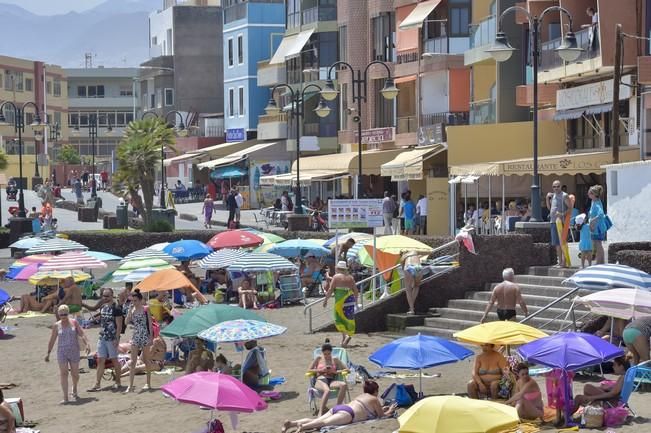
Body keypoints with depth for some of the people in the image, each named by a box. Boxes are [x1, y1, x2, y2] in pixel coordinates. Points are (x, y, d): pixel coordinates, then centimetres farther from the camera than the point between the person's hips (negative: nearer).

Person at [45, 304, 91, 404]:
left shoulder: (74, 323, 2)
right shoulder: (56, 326, 2)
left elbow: (82, 334, -4)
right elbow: (52, 340, 7)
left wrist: (87, 344, -19)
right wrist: (48, 353, 6)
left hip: (74, 352, 0)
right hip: (62, 352, 0)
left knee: (75, 374, 7)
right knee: (63, 374, -9)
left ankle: (74, 390, 39)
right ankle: (65, 398, -11)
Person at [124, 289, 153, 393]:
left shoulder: (145, 309, -6)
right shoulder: (132, 310, 5)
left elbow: (150, 324, -5)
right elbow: (126, 322, -6)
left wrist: (150, 338, -9)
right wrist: (130, 310, -11)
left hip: (145, 336, -4)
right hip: (135, 336, 4)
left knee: (146, 360, 7)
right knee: (133, 362, -3)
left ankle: (148, 383, 20)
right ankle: (130, 385, -6)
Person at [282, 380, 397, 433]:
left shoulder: (362, 396, 38)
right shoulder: (374, 399, 15)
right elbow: (381, 415, 21)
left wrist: (382, 408, 60)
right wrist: (389, 412, 40)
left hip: (338, 407, 8)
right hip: (347, 413, -8)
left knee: (315, 421, -10)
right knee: (325, 422, -31)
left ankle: (291, 423, -30)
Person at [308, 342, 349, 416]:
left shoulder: (335, 360, 18)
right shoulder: (319, 359, 15)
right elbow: (309, 370, 13)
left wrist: (335, 371, -3)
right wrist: (320, 370, -4)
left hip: (331, 381, 2)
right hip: (320, 380, -2)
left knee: (343, 385, -34)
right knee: (327, 390, -41)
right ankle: (320, 413, -40)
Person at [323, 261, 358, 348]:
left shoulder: (336, 277, -3)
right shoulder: (350, 277, 10)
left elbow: (330, 290, -8)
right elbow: (356, 291, 12)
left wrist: (325, 299, 0)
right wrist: (355, 300, 26)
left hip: (340, 301, -5)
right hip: (350, 301, 5)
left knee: (339, 319, -1)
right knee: (349, 319, 12)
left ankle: (345, 335, -19)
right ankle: (349, 334, 12)